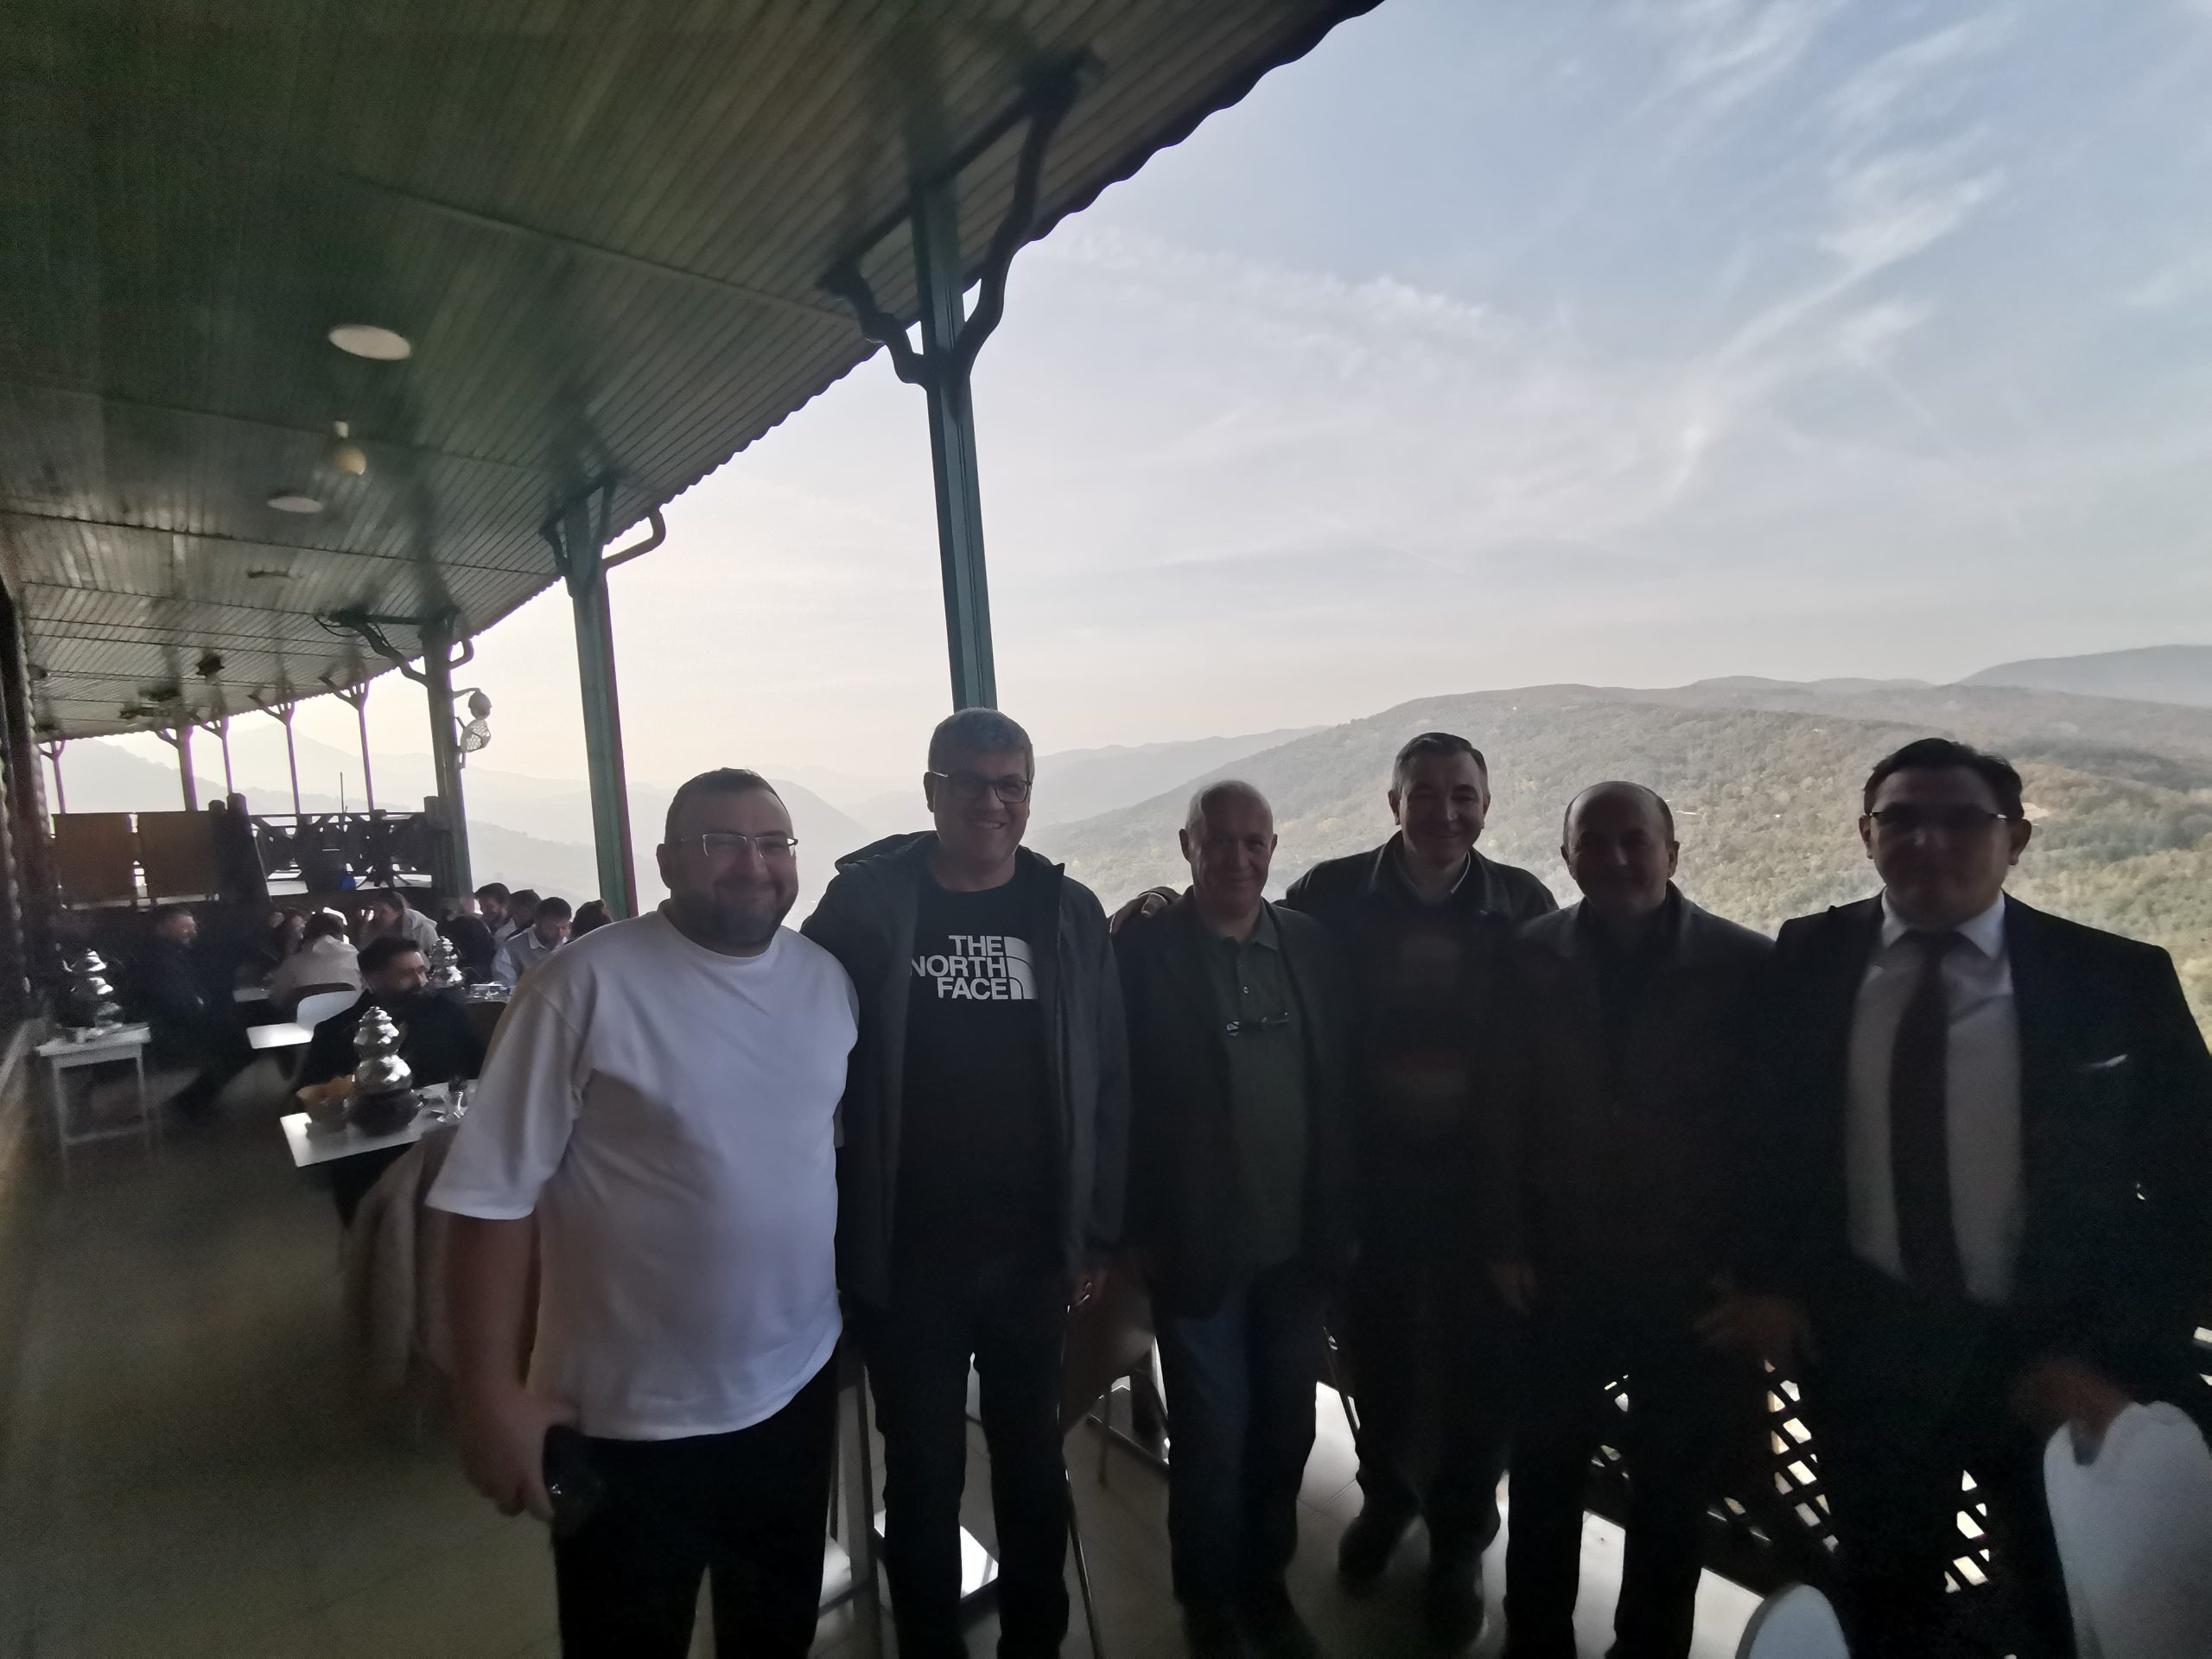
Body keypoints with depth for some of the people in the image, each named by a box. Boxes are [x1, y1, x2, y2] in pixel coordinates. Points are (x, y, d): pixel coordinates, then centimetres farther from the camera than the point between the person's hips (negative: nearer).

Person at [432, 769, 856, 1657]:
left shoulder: (827, 977, -2)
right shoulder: (585, 985, -19)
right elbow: (495, 1194, -16)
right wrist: (492, 1397, -15)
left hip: (797, 1383, 5)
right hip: (633, 1413, -4)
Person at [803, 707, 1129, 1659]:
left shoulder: (1069, 915, -2)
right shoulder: (866, 902, -8)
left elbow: (1107, 1082, 0)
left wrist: (1099, 1230, 0)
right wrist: (826, 1227, -7)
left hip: (1033, 1250, 2)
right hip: (905, 1254, -1)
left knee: (1033, 1464, 20)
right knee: (923, 1475, 16)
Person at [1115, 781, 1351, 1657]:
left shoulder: (1313, 944, 1)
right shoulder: (1141, 948, -11)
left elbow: (1341, 1082, 5)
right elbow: (1119, 1096, -10)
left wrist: (1341, 1215, 4)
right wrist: (1138, 1230, -9)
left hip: (1297, 1243, 4)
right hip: (1196, 1246, -4)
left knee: (1285, 1433, 19)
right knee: (1212, 1442, 11)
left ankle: (1266, 1586, 44)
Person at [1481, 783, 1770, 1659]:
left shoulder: (1748, 965, -9)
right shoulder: (1531, 957, -6)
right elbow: (1505, 1107, -2)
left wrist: (1746, 1266, -6)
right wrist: (1506, 1240, -3)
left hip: (1692, 1278, -1)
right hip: (1561, 1267, 1)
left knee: (1673, 1488, 17)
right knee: (1543, 1472, 15)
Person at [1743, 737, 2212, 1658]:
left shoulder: (2119, 979, -10)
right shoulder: (1807, 961, -7)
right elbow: (1764, 1126, 3)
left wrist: (2112, 1356, -11)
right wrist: (1773, 1281, -4)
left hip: (2060, 1363, 0)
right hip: (1863, 1345, 1)